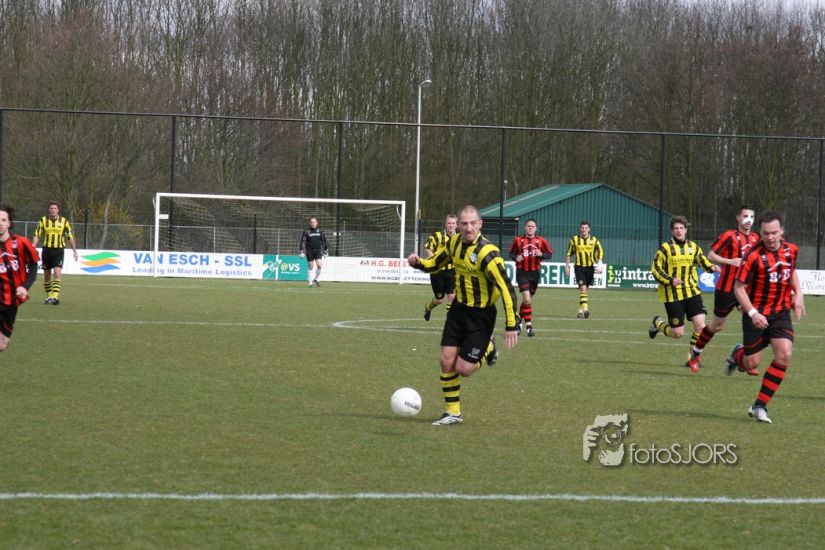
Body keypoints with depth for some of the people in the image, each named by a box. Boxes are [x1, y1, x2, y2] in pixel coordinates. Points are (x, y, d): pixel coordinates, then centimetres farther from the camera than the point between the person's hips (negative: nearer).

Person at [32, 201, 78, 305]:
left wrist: (75, 251, 8)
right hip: (46, 249, 2)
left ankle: (55, 296, -20)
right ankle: (49, 296, 23)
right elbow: (37, 235, 4)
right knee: (47, 275, 9)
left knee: (57, 273, -17)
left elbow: (70, 237, 7)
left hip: (58, 250, -2)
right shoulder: (43, 221, 3)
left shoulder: (64, 221, 1)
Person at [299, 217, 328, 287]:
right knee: (310, 267, 2)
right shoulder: (306, 231, 0)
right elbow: (303, 242, -1)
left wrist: (326, 251, 14)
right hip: (309, 251, -1)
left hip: (318, 250, 1)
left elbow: (324, 242, 14)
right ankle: (309, 282, 12)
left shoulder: (320, 231, 7)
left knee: (319, 265, -15)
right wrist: (301, 252, -7)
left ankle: (316, 279, 7)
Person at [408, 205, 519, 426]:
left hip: (481, 315, -6)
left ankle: (487, 349, 27)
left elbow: (507, 290, -24)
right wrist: (418, 262, -11)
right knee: (446, 361, 0)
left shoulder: (487, 253, -26)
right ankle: (452, 412, 15)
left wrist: (511, 326, -26)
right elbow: (433, 264, 13)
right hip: (459, 308, 6)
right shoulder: (454, 243, -3)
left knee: (463, 369, -5)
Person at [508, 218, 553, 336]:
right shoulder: (518, 240, 1)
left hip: (535, 273, 3)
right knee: (527, 300, -15)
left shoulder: (540, 241, 3)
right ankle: (529, 326, -13)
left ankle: (518, 320, 34)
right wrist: (516, 257, -11)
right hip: (522, 272, -3)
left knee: (527, 299, 13)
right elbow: (511, 253, 10)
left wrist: (541, 254, -16)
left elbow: (549, 254, 5)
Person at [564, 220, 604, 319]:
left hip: (590, 267, 2)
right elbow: (569, 254, 8)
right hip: (579, 267, -2)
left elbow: (600, 253, 4)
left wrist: (599, 265, -10)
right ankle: (584, 308, -22)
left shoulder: (594, 240, 3)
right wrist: (567, 267, 5)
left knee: (585, 289, 10)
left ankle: (581, 310, 20)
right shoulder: (574, 240, 2)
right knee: (583, 287, -16)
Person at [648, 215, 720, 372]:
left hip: (692, 292, 4)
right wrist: (670, 280, -22)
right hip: (673, 295, -4)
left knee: (700, 326, -10)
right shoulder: (665, 248, -7)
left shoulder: (693, 247, 7)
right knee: (678, 333, -1)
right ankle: (657, 323, 31)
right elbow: (656, 269, -6)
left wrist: (712, 267, -7)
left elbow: (703, 261, 16)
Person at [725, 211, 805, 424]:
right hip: (756, 315, -3)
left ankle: (760, 406, -5)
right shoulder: (754, 256, -18)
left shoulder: (791, 250, -2)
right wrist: (752, 313, -25)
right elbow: (739, 287, -14)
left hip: (781, 313, 4)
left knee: (784, 355, -16)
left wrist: (798, 294, 3)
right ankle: (738, 354, 43)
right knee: (752, 363, 2)